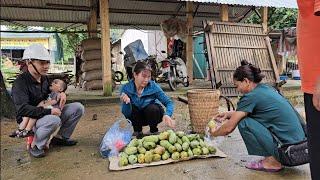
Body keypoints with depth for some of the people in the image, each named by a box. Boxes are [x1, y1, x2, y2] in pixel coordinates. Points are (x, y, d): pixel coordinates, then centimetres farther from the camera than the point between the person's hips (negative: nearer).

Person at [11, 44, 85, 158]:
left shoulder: (44, 78, 4)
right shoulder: (21, 82, -19)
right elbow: (23, 109, -30)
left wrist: (61, 93, 2)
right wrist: (49, 111, -35)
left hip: (47, 114, 8)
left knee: (78, 108, -6)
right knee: (54, 120, -40)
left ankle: (60, 137, 7)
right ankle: (35, 146, -12)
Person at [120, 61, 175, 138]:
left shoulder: (153, 86, -24)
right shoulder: (126, 88, -22)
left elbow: (169, 102, -24)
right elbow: (126, 114, -26)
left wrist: (167, 115, -45)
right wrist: (126, 103, -47)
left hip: (152, 115, -1)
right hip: (136, 117, 1)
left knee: (153, 108, -31)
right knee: (131, 109, -29)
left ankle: (154, 132, -3)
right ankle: (138, 131, 0)